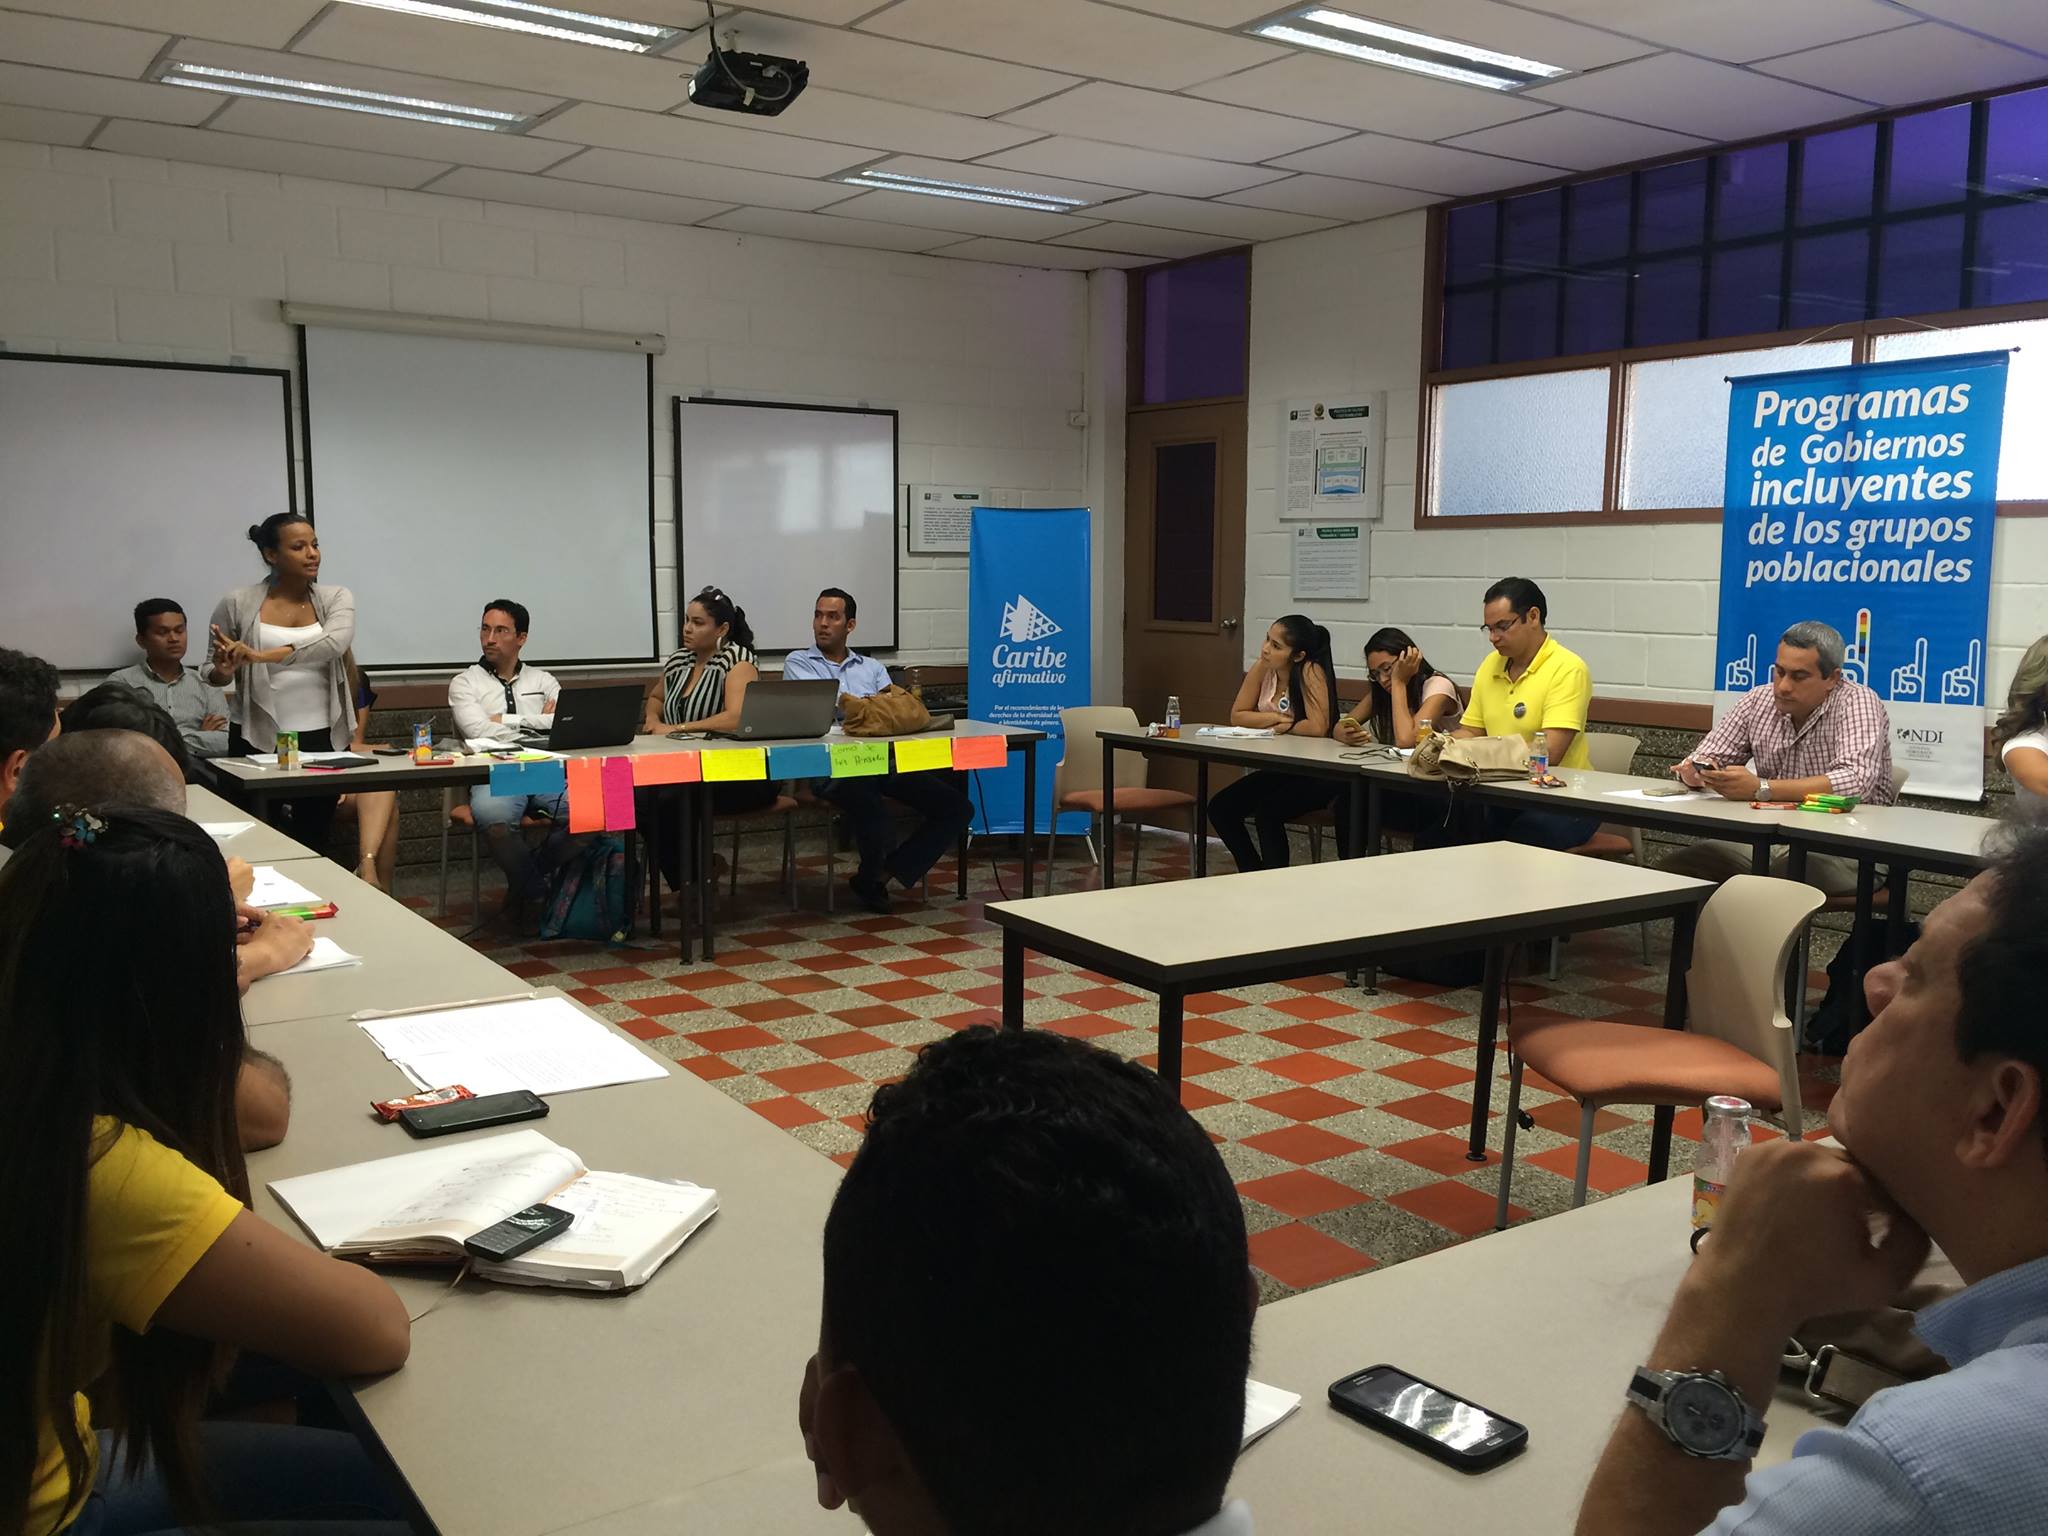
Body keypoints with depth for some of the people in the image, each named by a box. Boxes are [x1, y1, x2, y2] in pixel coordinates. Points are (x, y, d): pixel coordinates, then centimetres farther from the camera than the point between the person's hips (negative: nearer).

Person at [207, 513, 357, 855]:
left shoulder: (336, 598, 1)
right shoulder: (237, 604, -1)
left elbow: (333, 643, -20)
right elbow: (214, 673, 9)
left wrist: (261, 656, -28)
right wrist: (222, 671, -15)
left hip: (320, 739, 1)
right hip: (257, 740, -1)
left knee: (314, 842, 7)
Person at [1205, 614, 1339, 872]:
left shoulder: (1311, 672, -19)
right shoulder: (1263, 668, -2)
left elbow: (1317, 728, -28)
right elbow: (1237, 716, 0)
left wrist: (1283, 726, -12)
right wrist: (1276, 718, -14)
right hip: (1278, 769, 7)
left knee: (1267, 812, -29)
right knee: (1219, 807, -5)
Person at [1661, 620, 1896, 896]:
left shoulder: (1857, 703, -10)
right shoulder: (1759, 700, 7)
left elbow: (1857, 783, -26)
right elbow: (1710, 755, 11)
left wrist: (1760, 788, -34)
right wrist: (1695, 772, -16)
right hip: (1770, 838, 5)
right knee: (1676, 866, -18)